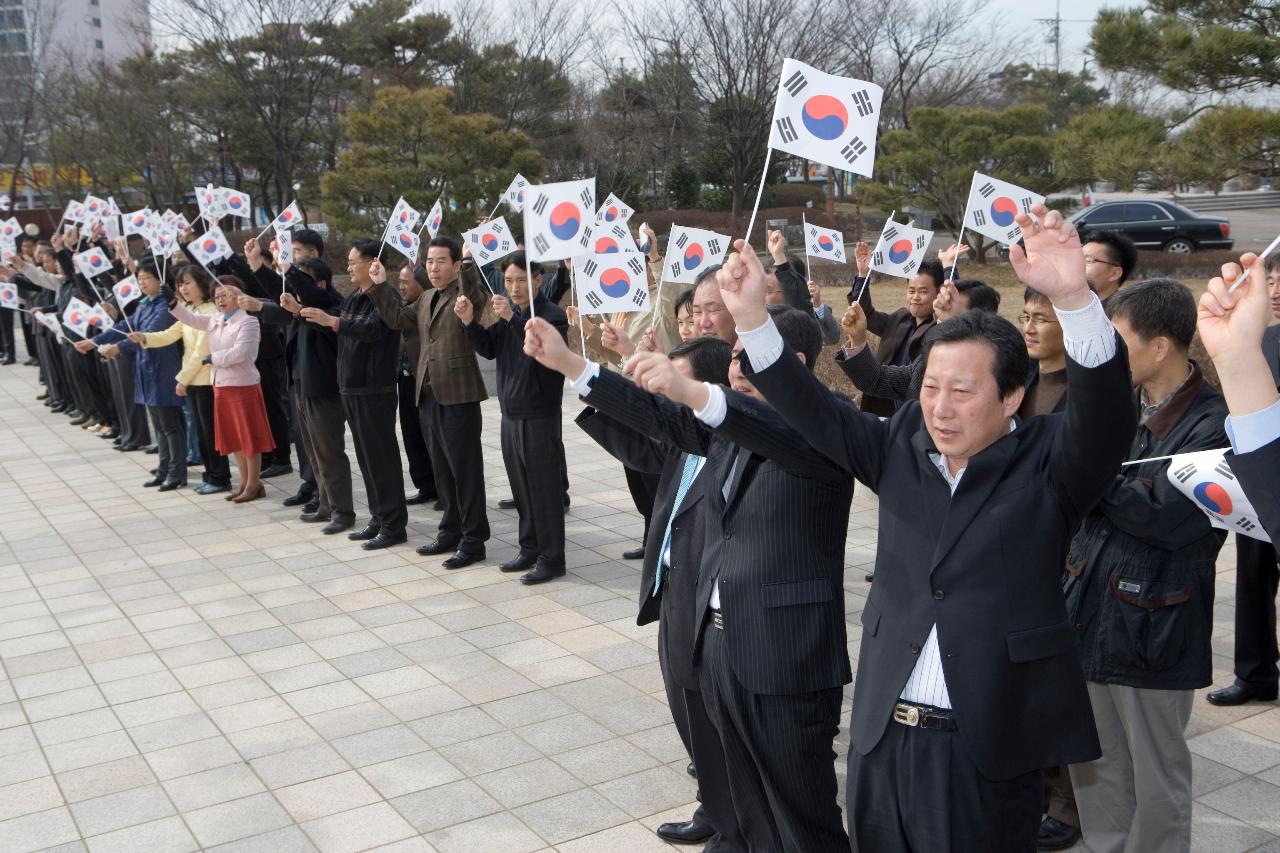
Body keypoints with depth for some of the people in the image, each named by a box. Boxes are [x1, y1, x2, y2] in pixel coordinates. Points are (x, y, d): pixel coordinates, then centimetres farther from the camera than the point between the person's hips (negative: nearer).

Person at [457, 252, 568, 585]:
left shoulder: (553, 315, -12)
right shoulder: (507, 311, 8)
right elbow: (489, 349, 8)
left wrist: (513, 319, -34)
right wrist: (469, 321, -8)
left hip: (540, 417, -7)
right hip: (511, 414, 7)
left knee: (545, 488, -1)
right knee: (521, 488, 15)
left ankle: (551, 558, 7)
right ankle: (530, 548, 27)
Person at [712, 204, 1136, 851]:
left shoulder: (1049, 465, -7)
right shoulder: (902, 446, 5)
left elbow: (1105, 410, -23)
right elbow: (814, 411, 3)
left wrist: (1072, 296, -41)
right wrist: (751, 316, -10)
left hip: (988, 751, -4)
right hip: (880, 735, 4)